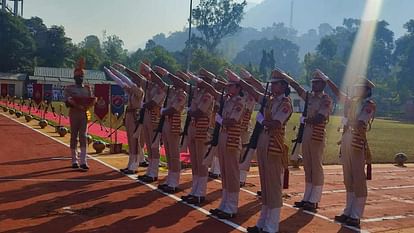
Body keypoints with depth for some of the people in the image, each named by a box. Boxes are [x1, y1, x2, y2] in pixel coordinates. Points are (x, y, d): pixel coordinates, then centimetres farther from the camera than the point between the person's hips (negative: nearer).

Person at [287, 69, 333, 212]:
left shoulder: (326, 100, -8)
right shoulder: (310, 96, 14)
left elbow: (320, 119, -18)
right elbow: (296, 87, 12)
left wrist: (304, 120, -12)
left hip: (318, 137, -7)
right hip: (306, 136, 7)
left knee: (316, 168, -2)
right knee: (307, 168, 11)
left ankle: (314, 201, 3)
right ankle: (307, 198, 18)